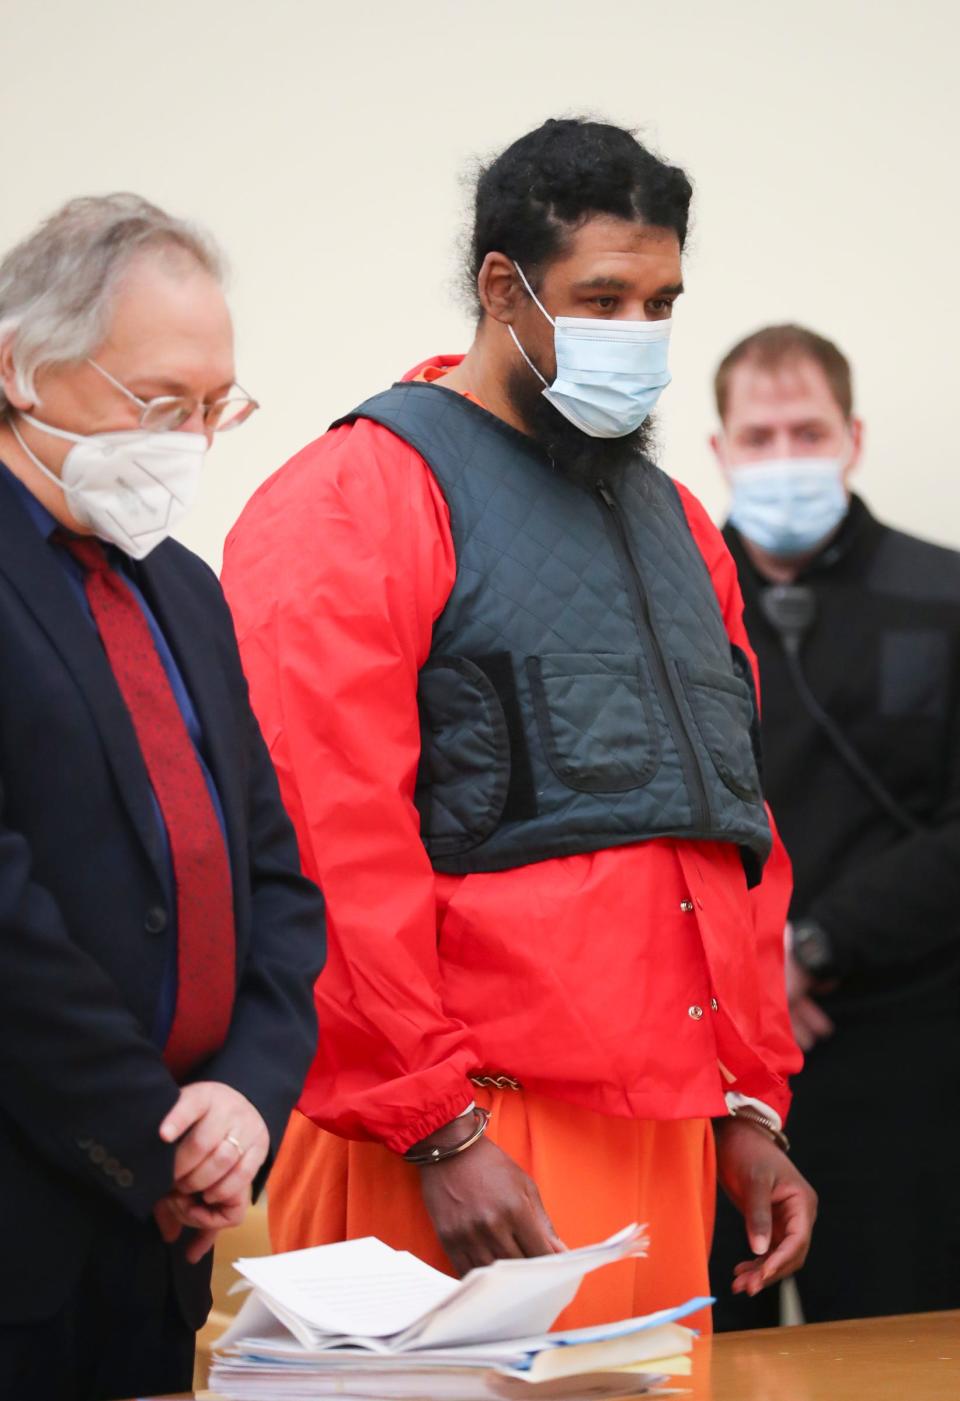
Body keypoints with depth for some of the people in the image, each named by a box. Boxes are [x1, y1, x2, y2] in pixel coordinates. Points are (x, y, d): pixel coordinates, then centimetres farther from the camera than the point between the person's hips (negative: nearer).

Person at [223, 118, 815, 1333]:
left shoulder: (672, 522, 19)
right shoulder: (357, 501, -6)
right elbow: (332, 854, -14)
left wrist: (750, 1105, 16)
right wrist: (439, 1131, -18)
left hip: (663, 1137, 7)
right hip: (468, 1153, -7)